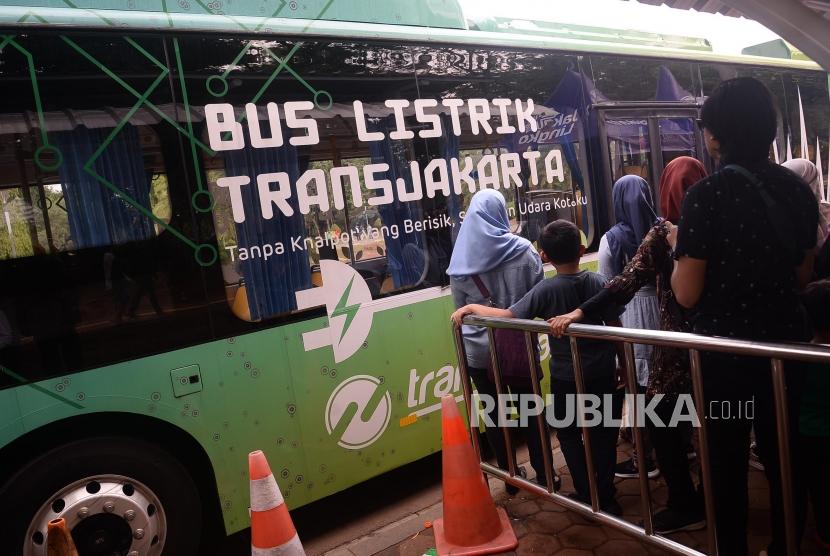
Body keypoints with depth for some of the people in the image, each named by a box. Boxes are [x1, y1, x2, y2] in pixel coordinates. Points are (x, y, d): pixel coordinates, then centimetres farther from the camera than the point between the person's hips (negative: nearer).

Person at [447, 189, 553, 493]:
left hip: (478, 349, 1)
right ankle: (543, 474, 27)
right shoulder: (522, 250, -10)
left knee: (494, 414, 14)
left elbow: (460, 310, 2)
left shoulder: (460, 259, -6)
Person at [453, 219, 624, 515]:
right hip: (603, 373, 3)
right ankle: (606, 498, 26)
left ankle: (586, 495, 23)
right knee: (604, 435, 17)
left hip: (566, 377, -3)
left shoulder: (547, 289, -17)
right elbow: (615, 328, -2)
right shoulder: (599, 282, -6)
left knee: (569, 435, 17)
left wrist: (470, 307, -13)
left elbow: (508, 316, -24)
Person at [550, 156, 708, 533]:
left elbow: (628, 282, -23)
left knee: (661, 421, 6)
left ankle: (686, 506, 13)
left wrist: (580, 312, -25)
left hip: (679, 342, -6)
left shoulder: (663, 232, -13)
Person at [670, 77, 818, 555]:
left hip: (725, 347, -5)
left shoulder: (706, 195, -17)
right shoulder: (798, 189, 0)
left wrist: (678, 250, 0)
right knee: (783, 454, 20)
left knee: (728, 461, 12)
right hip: (787, 340, 5)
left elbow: (687, 294, -16)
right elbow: (803, 276, 10)